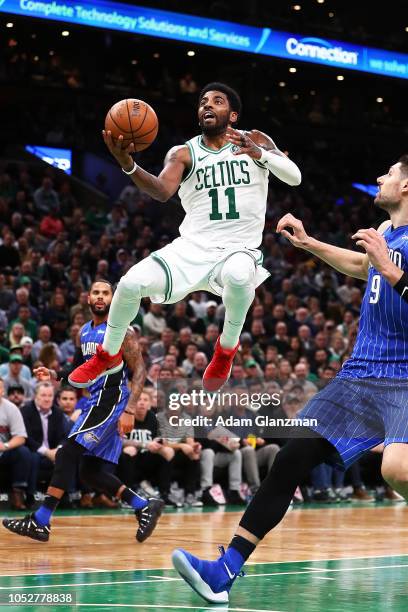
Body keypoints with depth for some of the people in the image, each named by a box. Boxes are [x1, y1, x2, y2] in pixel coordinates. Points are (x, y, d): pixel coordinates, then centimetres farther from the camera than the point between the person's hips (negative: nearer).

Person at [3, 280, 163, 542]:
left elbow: (139, 371, -13)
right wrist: (53, 375, 5)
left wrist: (130, 410, -23)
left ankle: (40, 522, -16)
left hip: (111, 401, -9)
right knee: (91, 471, 6)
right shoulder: (84, 332, 15)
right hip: (97, 401, 9)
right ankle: (145, 507, 16)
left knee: (67, 454, -15)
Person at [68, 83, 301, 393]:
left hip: (239, 249, -2)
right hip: (192, 247, 2)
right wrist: (129, 165, -33)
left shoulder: (255, 140, 4)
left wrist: (259, 153, -28)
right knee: (131, 282, -19)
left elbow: (294, 177, -8)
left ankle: (227, 347, -10)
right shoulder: (183, 154, 6)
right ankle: (108, 355, 10)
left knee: (238, 275, -39)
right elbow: (162, 191, -13)